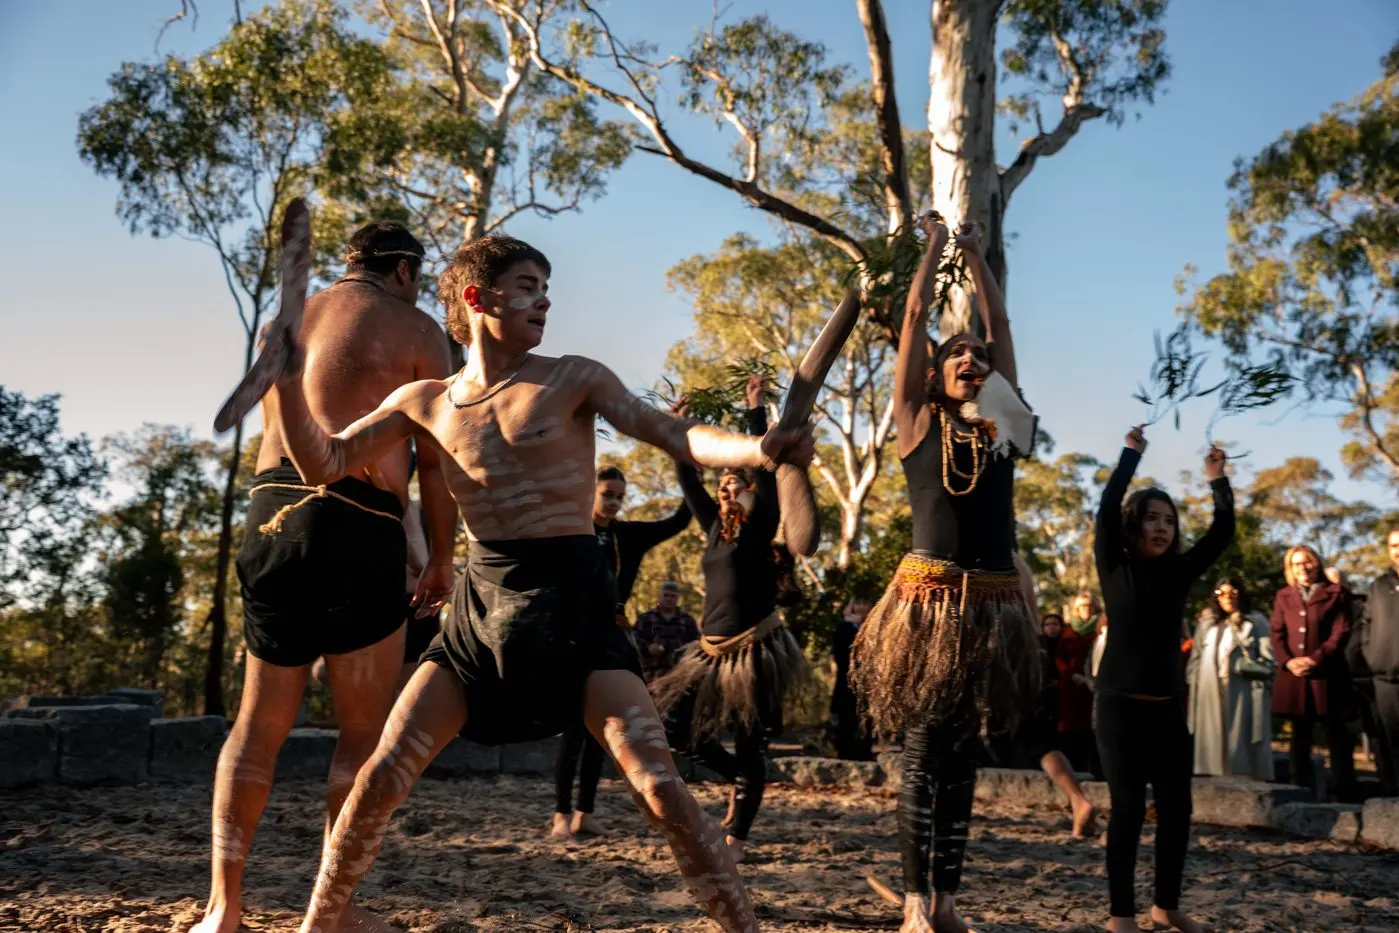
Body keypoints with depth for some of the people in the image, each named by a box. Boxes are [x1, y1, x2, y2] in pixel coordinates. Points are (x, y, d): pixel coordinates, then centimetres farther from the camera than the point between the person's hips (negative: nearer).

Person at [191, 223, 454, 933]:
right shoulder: (414, 329, 3)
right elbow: (436, 460, 0)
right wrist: (441, 557, 8)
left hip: (271, 515, 6)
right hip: (357, 527, -5)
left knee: (260, 722, 13)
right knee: (365, 732, 4)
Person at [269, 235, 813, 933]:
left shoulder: (573, 379, 1)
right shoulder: (424, 402, 9)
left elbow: (677, 437, -8)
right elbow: (323, 465, 8)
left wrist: (759, 449, -28)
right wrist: (287, 372, -7)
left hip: (572, 592, -2)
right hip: (479, 600, 3)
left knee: (657, 783, -11)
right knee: (383, 774, 1)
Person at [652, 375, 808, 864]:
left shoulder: (759, 527, -3)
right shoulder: (716, 527, 13)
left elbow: (765, 467, -10)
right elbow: (689, 482, 18)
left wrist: (756, 410, -9)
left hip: (754, 649, -7)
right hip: (712, 650, 7)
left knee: (749, 744, -1)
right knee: (682, 728, 6)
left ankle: (735, 840, 5)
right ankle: (740, 780, 29)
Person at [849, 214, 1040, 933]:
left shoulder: (1002, 426, 14)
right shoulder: (918, 421, 6)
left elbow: (1000, 324, 21)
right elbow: (916, 316, 8)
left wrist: (975, 254, 27)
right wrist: (934, 244, 18)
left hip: (994, 605, 4)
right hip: (930, 597, -4)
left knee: (964, 755, 7)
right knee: (924, 751, -2)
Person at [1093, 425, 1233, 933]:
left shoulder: (1179, 572, 8)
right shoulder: (1115, 568, -2)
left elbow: (1223, 532, 5)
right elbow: (1106, 510, -14)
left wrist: (1217, 479, -5)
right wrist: (1131, 453, -14)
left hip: (1169, 705, 4)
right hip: (1121, 704, -4)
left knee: (1176, 807, 6)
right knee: (1128, 808, -3)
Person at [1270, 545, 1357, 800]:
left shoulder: (1335, 593, 4)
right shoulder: (1283, 596, 15)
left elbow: (1341, 633, -5)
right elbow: (1277, 634, 9)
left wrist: (1314, 659, -15)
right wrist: (1288, 661, -8)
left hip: (1327, 674, -3)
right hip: (1294, 675, 3)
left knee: (1337, 735, -1)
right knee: (1300, 736, 8)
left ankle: (1339, 794, 3)